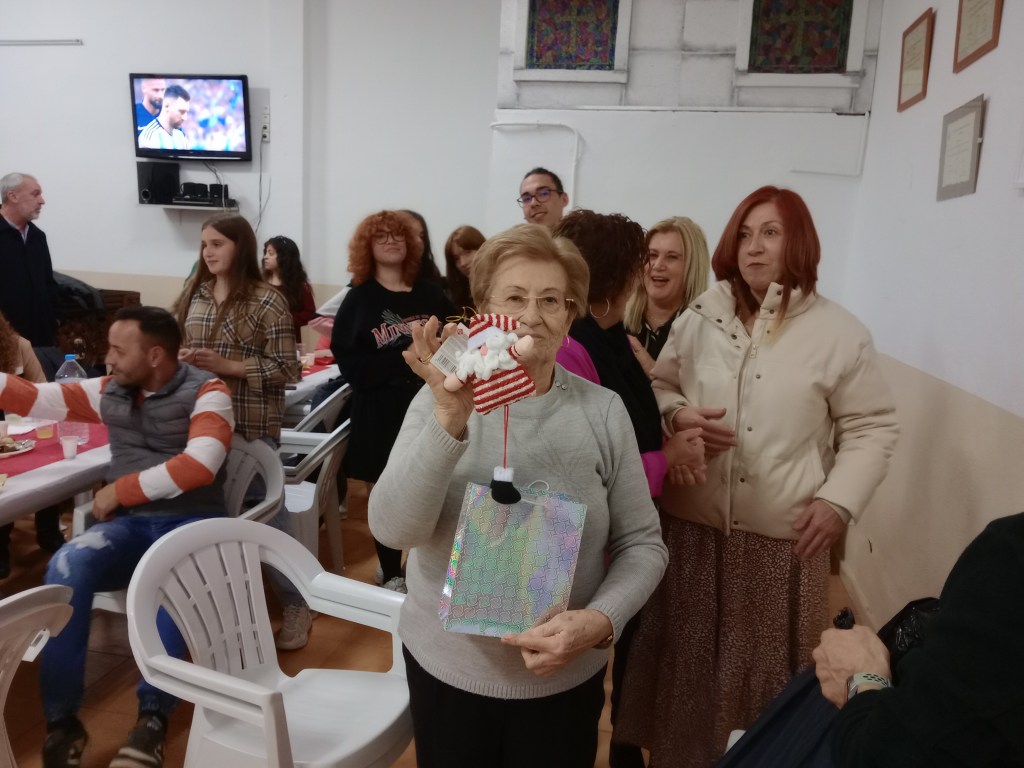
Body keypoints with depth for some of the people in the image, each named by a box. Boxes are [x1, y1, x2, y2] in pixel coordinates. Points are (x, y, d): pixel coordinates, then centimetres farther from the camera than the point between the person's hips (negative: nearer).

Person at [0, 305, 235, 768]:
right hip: (128, 524, 5)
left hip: (189, 523, -4)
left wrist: (120, 488, -12)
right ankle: (61, 719, -16)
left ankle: (152, 715, -24)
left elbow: (200, 465, -19)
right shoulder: (110, 391, 12)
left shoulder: (205, 392, -6)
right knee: (64, 570, -25)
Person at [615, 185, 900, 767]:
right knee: (689, 659, 14)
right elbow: (657, 386, 11)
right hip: (693, 524, 2)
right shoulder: (700, 318, 3)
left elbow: (872, 428, 0)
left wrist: (839, 500, -11)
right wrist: (678, 415, -10)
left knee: (767, 665, 12)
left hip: (784, 535, -2)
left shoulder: (841, 333, -3)